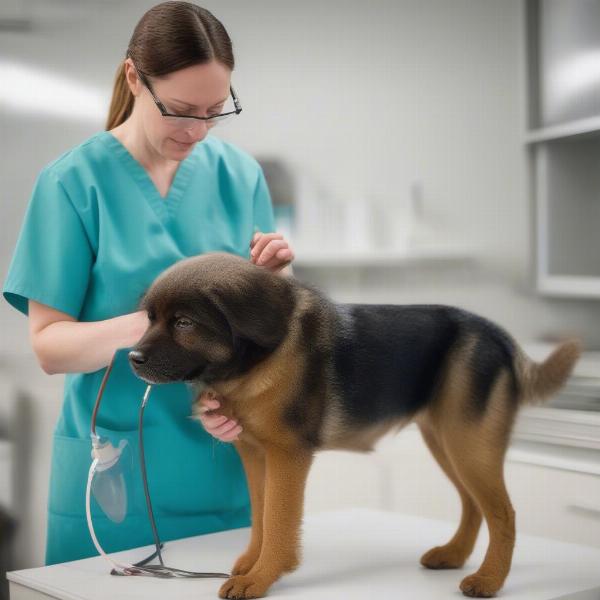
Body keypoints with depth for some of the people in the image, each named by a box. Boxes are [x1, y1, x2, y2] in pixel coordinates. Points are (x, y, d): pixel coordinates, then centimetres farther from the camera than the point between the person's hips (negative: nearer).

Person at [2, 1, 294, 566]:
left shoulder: (239, 173, 1)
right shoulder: (74, 181, -9)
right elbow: (48, 343, -10)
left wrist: (271, 276, -15)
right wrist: (140, 325, -28)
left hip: (228, 462, 3)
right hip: (115, 469, -3)